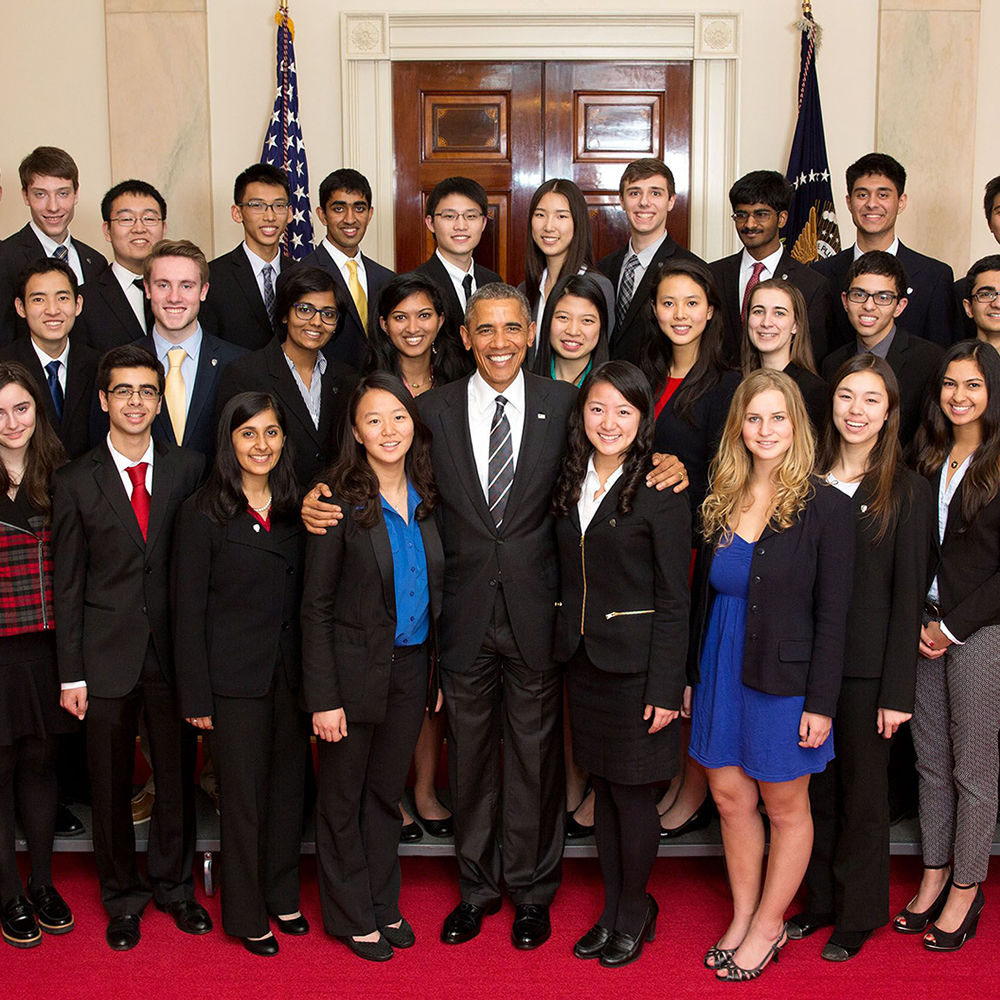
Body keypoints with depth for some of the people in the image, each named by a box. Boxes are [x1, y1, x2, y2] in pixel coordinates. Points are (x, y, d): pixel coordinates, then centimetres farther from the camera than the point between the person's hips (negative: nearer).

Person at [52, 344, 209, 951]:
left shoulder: (190, 469, 2)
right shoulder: (77, 482, 0)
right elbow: (68, 583, 0)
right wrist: (71, 673, -2)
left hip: (174, 650, 1)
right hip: (108, 655, -1)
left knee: (178, 775, 11)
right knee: (111, 784, 10)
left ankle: (175, 885, 31)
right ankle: (123, 896, 29)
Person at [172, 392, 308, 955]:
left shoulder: (295, 510, 7)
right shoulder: (203, 512, -7)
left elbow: (307, 598, 9)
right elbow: (189, 609, -7)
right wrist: (196, 696, -9)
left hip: (291, 672, 4)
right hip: (236, 676, -4)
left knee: (289, 785, 13)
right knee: (245, 793, 5)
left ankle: (283, 896, 31)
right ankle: (247, 914, 21)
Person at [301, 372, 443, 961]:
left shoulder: (426, 500, 3)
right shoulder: (341, 504, -14)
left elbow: (435, 595, 10)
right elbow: (316, 607, -12)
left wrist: (436, 676, 9)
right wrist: (324, 697, -15)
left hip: (411, 669, 5)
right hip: (354, 669, -5)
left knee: (387, 793, 19)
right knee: (344, 798, 11)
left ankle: (384, 904, 35)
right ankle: (353, 917, 27)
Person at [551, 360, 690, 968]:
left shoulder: (660, 493, -11)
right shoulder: (571, 484, 7)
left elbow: (674, 600, -11)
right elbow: (569, 578, 11)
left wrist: (665, 688, -14)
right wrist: (565, 646, 5)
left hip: (635, 663, -6)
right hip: (583, 658, 6)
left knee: (632, 792, 4)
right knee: (603, 787, 15)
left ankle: (636, 915, 23)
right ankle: (612, 909, 29)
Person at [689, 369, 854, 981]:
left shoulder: (825, 507, -11)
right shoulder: (721, 501, 4)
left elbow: (832, 615, -11)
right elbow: (703, 594, 9)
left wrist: (821, 703, -13)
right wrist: (692, 675, 7)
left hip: (783, 678, -5)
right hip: (721, 671, 5)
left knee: (785, 808, 11)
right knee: (730, 799, 13)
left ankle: (767, 928, 26)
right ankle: (744, 918, 30)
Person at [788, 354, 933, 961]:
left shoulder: (909, 492, -6)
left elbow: (908, 597, -8)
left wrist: (897, 692, -10)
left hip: (866, 669, -4)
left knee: (863, 792, 9)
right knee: (816, 788, 14)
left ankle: (858, 916, 25)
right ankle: (819, 900, 30)